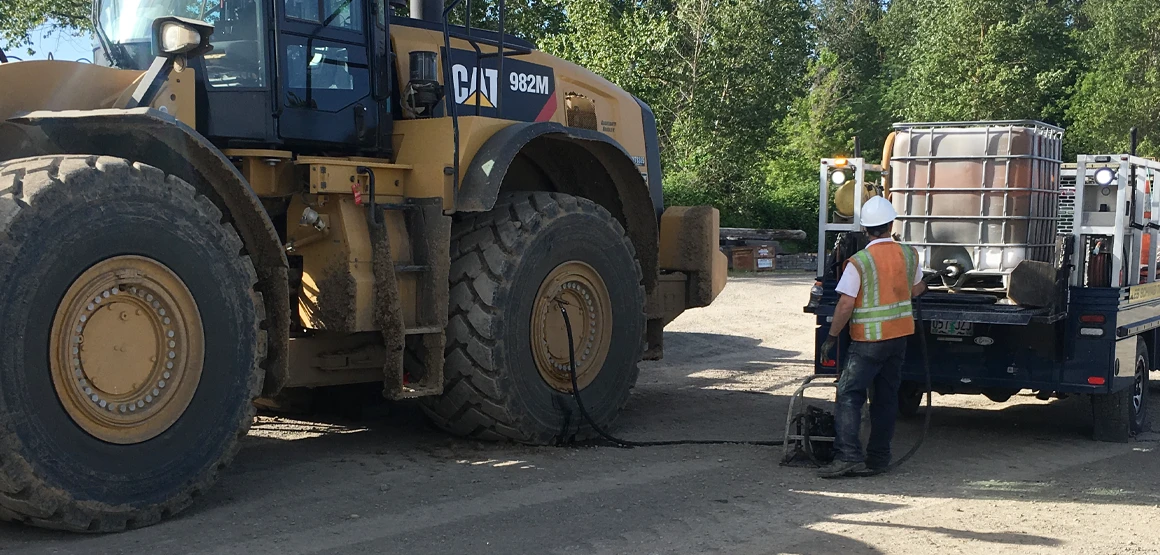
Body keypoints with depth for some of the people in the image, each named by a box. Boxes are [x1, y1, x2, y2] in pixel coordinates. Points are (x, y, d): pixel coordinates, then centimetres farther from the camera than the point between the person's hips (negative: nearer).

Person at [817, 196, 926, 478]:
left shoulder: (859, 262, -15)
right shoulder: (909, 254, 2)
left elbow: (845, 305, -17)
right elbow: (916, 289, 19)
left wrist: (831, 337, -6)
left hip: (868, 340, -6)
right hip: (899, 336, 6)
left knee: (849, 395, -3)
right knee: (887, 397, 12)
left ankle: (847, 456, -13)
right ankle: (877, 458, 15)